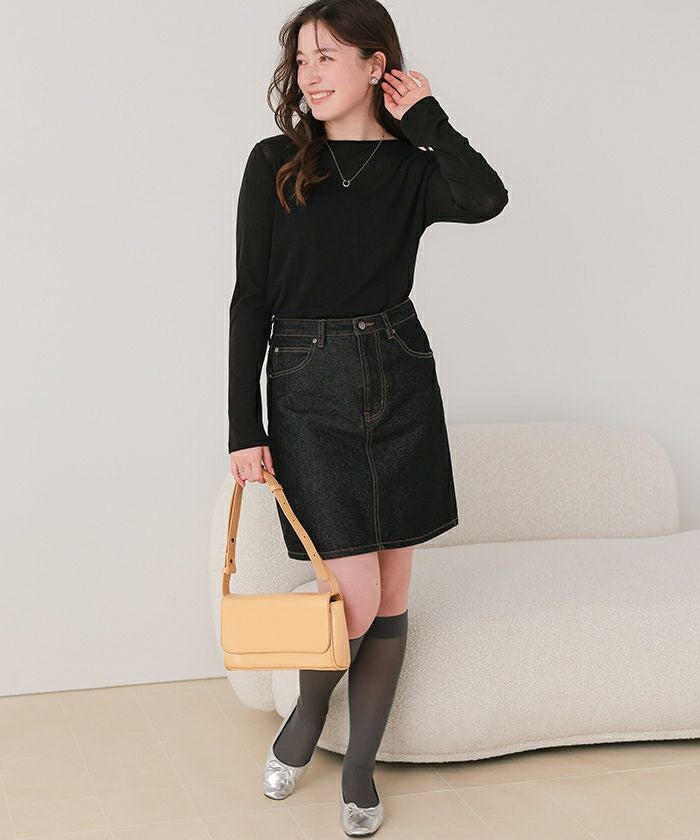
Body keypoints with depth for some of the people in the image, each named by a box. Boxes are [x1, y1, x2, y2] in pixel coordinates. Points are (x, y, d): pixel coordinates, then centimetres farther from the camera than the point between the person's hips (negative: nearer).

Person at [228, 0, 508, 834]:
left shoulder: (413, 167, 3)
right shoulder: (274, 164, 0)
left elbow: (485, 199, -22)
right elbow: (250, 301, -1)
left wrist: (425, 116, -9)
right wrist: (245, 428, -4)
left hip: (401, 386, 2)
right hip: (308, 394, -2)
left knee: (393, 594, 6)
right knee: (356, 601, -7)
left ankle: (359, 764, 24)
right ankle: (308, 710, 25)